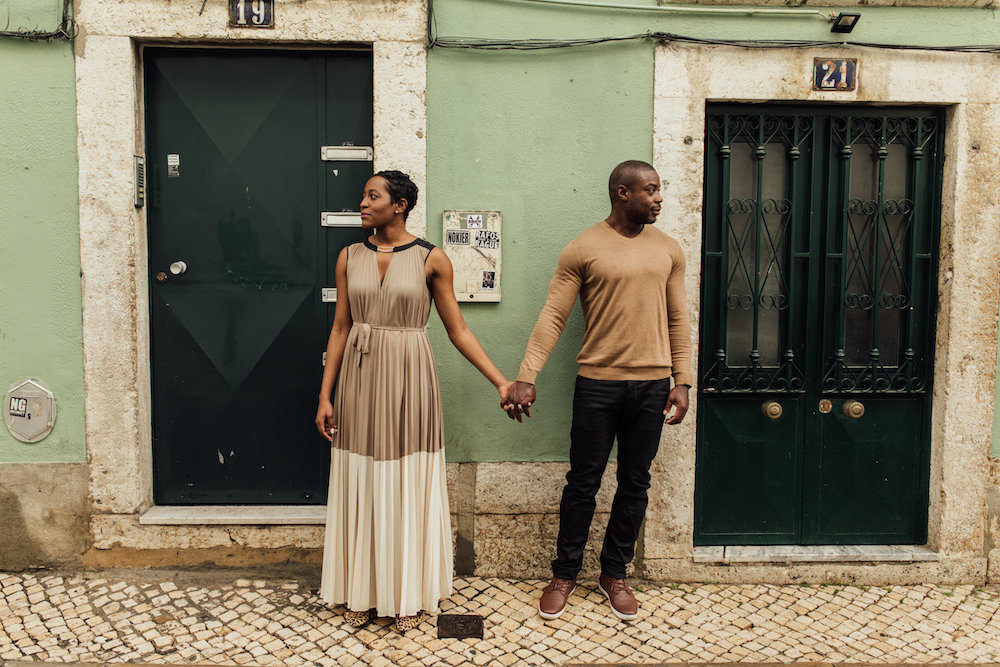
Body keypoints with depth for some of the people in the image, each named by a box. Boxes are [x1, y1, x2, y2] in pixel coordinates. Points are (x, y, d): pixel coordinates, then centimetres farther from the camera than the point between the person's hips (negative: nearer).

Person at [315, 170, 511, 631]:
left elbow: (457, 330, -1)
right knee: (361, 485, 9)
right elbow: (340, 328, 6)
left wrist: (501, 382, -6)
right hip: (360, 377, 3)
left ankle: (409, 594, 24)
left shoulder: (431, 259, -4)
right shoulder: (350, 257, 5)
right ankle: (362, 592, 26)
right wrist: (325, 395, 3)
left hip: (408, 380, -2)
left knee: (409, 487, 6)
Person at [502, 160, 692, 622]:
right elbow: (553, 316, -7)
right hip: (598, 383, -3)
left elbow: (678, 319, 11)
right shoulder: (583, 249, -4)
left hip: (651, 385, 4)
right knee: (583, 483, 6)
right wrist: (526, 377, -16)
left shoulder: (668, 250, 8)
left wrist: (682, 381, 4)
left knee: (634, 484, 12)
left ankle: (614, 574, 28)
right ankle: (565, 574, 23)